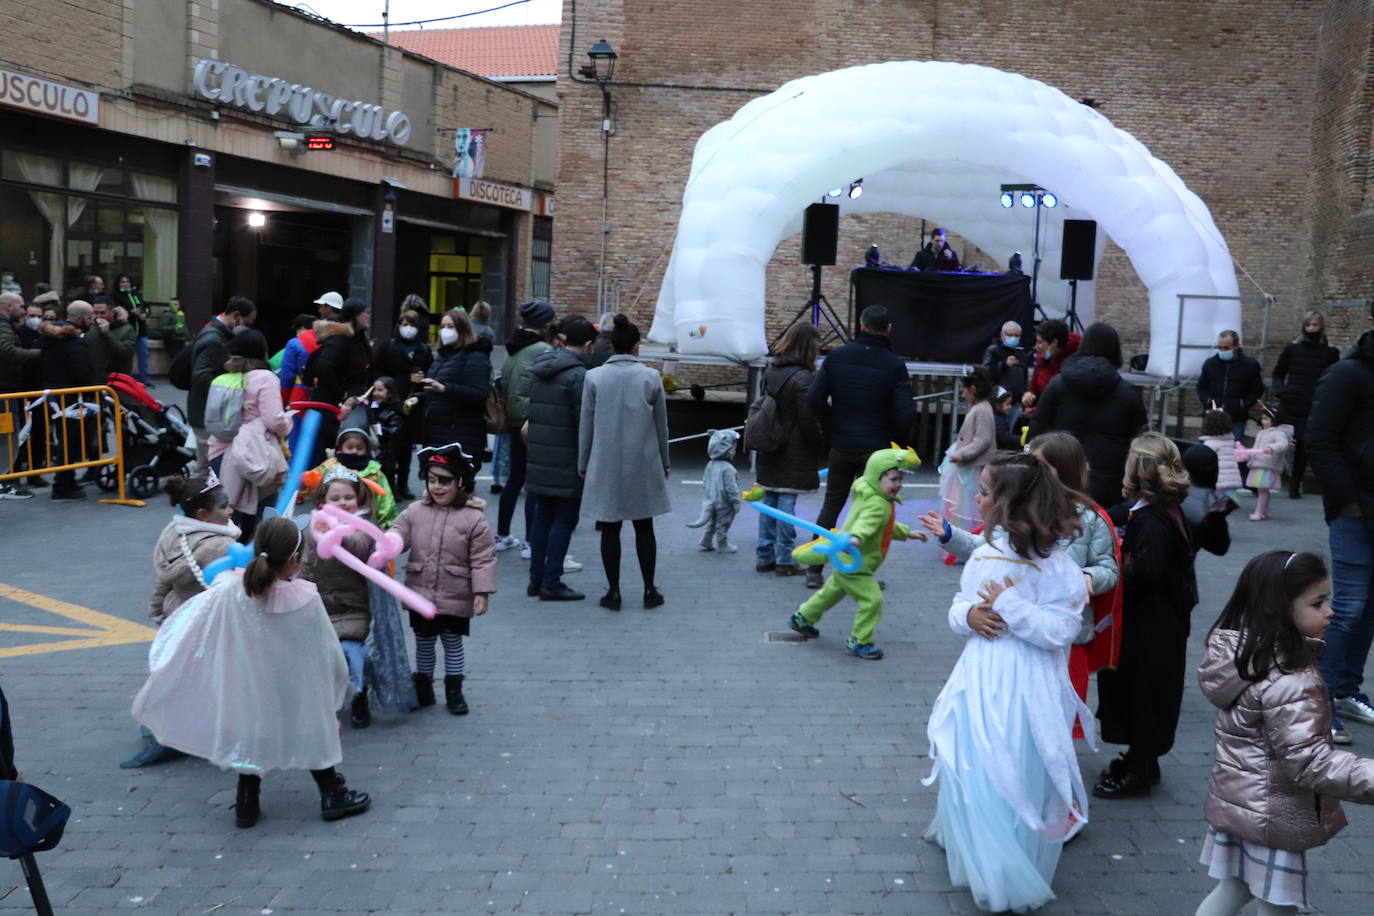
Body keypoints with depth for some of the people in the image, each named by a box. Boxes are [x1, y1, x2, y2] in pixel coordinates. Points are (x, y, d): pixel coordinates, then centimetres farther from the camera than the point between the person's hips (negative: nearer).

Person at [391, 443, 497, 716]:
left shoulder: (473, 519, -11)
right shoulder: (415, 511, 1)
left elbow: (483, 559, -10)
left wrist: (482, 592, -14)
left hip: (456, 599, -3)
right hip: (421, 596, 3)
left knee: (453, 643, 11)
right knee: (423, 643, 16)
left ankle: (454, 691, 26)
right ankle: (423, 689, 32)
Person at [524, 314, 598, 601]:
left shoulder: (540, 369, 10)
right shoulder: (578, 375, -14)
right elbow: (585, 421, -17)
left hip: (538, 459, 8)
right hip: (566, 463, -7)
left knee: (542, 517, 16)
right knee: (564, 520, 1)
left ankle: (536, 578, 21)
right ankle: (551, 583, 3)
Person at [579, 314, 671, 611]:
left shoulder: (594, 377, -4)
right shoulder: (651, 377, -3)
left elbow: (586, 424, 0)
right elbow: (661, 425, 4)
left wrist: (582, 463, 11)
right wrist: (665, 462, 16)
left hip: (605, 464, 0)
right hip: (644, 464, 1)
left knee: (610, 529, 6)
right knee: (644, 527, 11)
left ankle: (614, 592, 10)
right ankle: (649, 589, 16)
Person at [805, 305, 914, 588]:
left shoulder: (837, 355, 0)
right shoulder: (894, 365, -7)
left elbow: (814, 399, -5)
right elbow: (905, 412, -13)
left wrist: (831, 431, 6)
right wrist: (898, 443, 3)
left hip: (840, 446, 3)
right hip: (876, 447, -2)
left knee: (831, 504, 13)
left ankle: (814, 570, 11)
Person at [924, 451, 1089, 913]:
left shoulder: (1057, 567, -16)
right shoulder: (985, 553, 4)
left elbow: (1060, 632, -20)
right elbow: (958, 605, 11)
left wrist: (1011, 606, -23)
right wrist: (967, 615, -11)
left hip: (1025, 692, -6)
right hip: (979, 682, 6)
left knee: (1017, 783, 4)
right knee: (969, 775, 17)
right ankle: (977, 858, 40)